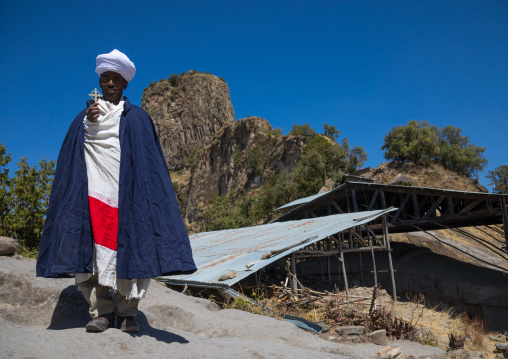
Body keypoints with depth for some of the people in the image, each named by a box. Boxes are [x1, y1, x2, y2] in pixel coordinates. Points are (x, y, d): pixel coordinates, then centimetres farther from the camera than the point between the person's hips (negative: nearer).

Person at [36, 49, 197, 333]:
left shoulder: (138, 117, 16)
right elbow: (74, 149, 11)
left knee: (130, 245, -9)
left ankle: (128, 311, -1)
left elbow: (150, 156, 11)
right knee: (95, 247, -8)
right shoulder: (87, 115, 22)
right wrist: (89, 122, -5)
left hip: (128, 190, -1)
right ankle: (101, 311, 0)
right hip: (95, 189, 2)